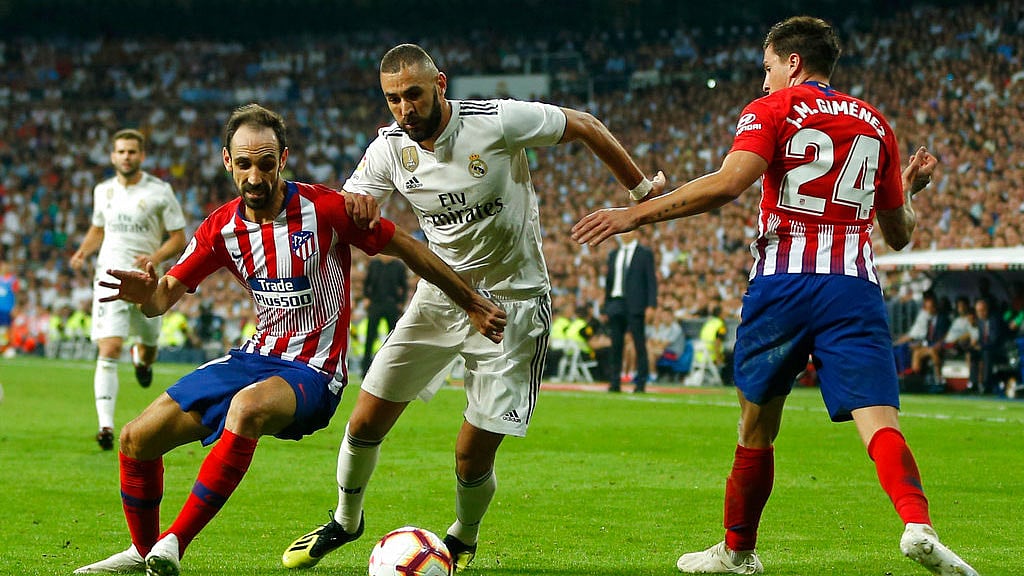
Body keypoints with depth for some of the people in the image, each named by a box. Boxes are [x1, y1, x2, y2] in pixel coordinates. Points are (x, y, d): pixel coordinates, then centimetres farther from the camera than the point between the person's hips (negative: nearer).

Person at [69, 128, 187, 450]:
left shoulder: (160, 192, -4)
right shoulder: (103, 191, 7)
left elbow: (179, 239, -1)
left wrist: (156, 258, -20)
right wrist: (83, 252, 4)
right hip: (109, 279, 1)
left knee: (148, 347, 15)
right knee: (109, 351, -15)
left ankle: (142, 359, 56)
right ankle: (106, 426, -18)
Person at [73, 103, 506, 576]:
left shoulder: (323, 209, -15)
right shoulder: (221, 229, -1)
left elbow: (410, 250, -5)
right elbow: (164, 297, 3)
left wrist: (473, 305, -1)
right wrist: (145, 294, -23)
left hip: (312, 371, -6)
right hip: (256, 357, 6)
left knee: (246, 409, -39)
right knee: (136, 439, 1)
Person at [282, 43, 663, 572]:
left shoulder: (497, 121, -20)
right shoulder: (389, 150, -8)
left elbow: (585, 127, -7)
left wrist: (642, 191, 2)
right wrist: (355, 211, -27)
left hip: (513, 302, -4)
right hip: (441, 295, 4)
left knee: (472, 456, -7)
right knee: (366, 422, 3)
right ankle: (345, 522, 32)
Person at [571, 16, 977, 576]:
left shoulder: (772, 110, 6)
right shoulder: (875, 123, 19)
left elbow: (727, 183, -13)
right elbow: (899, 235, 24)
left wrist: (635, 213, -10)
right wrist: (911, 187, 44)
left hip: (783, 280, -2)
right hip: (855, 287, 2)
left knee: (757, 425, 13)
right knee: (878, 420, -10)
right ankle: (917, 524, -36)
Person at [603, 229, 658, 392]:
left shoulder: (645, 253, 2)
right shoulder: (613, 255, 17)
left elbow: (651, 280, -2)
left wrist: (651, 305, -12)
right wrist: (606, 306, 13)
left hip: (635, 305, -5)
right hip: (616, 304, 5)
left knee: (639, 344, -5)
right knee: (616, 344, 4)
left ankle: (641, 382, -2)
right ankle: (615, 382, 8)